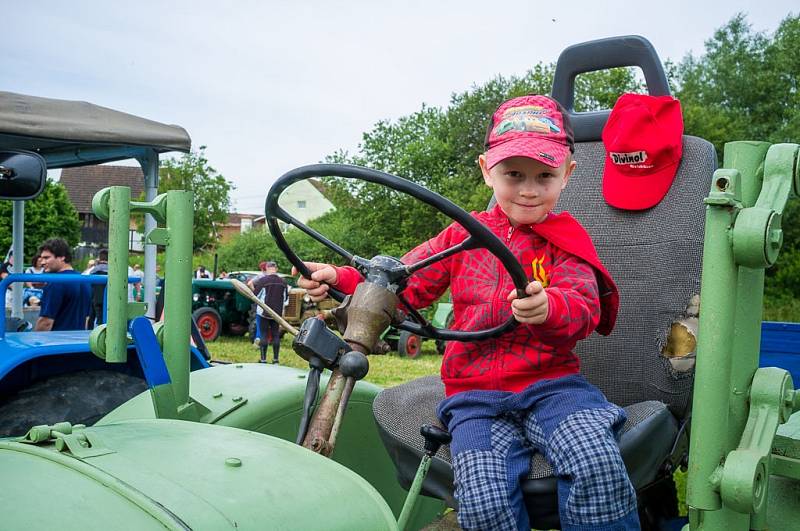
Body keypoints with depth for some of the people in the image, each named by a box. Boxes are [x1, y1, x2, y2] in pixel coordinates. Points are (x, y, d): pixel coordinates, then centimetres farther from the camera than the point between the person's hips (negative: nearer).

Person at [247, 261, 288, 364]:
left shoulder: (262, 280, -12)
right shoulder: (283, 282, 0)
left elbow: (254, 295, -7)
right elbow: (285, 298, 10)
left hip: (264, 312, -3)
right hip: (277, 313, 3)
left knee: (264, 335, 3)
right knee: (276, 335, 10)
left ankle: (263, 359, 3)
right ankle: (275, 359, 12)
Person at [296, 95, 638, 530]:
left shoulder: (564, 240, 7)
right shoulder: (464, 236, 14)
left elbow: (584, 306, -9)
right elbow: (402, 284, 15)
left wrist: (549, 307, -34)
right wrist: (340, 279, -1)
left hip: (551, 384, 0)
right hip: (475, 394, 1)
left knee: (598, 464, -31)